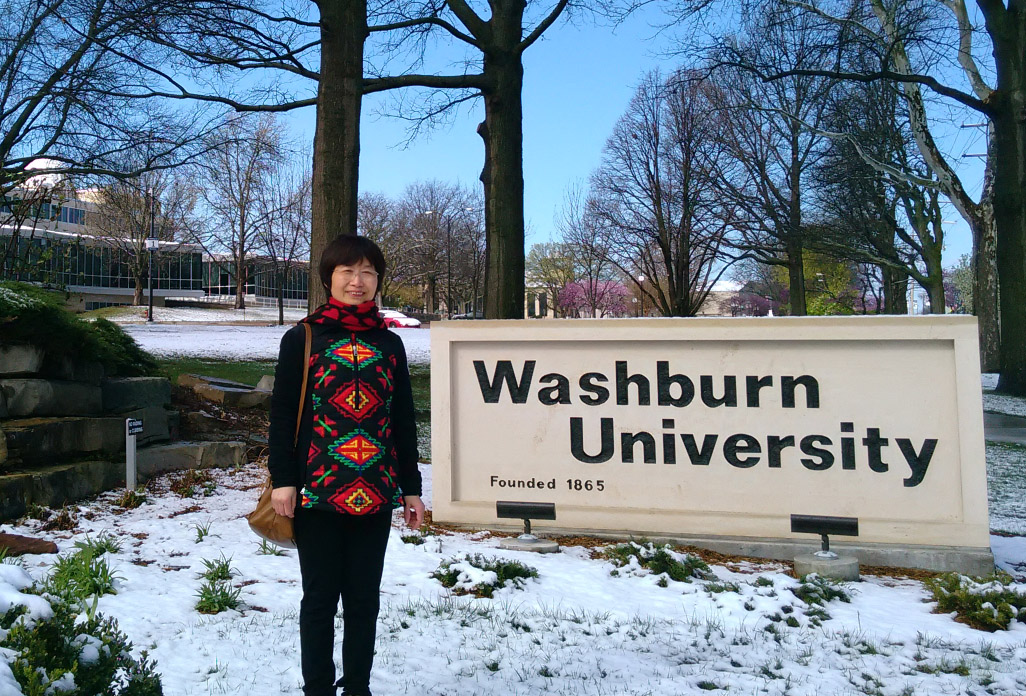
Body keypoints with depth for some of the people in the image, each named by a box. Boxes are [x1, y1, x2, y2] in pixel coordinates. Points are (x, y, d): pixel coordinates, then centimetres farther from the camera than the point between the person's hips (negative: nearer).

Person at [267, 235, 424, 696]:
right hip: (317, 490, -2)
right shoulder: (302, 338, 2)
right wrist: (282, 479, -7)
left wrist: (411, 488, 8)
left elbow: (403, 420, 10)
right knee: (320, 597, 8)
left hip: (375, 491, 3)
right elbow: (282, 412, 0)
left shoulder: (389, 343, 9)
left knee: (364, 596, 11)